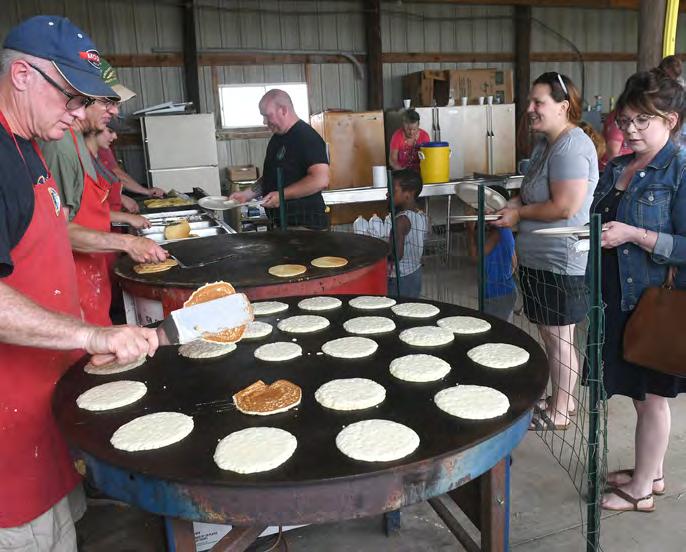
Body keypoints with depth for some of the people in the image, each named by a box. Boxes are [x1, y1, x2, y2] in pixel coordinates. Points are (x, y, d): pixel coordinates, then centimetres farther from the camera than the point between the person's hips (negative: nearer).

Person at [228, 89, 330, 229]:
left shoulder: (306, 137, -13)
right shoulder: (277, 139, 16)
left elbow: (321, 180, -24)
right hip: (280, 223, 8)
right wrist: (247, 194, 11)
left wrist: (282, 195, -21)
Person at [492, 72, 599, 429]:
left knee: (559, 338, 4)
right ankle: (559, 400, 33)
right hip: (537, 258, 10)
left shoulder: (571, 146, -18)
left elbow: (564, 207, -25)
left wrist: (519, 213, -12)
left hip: (559, 262, -9)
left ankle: (560, 412, 20)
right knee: (547, 334, 18)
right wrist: (515, 203, 4)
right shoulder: (544, 143, 12)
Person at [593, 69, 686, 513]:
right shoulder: (616, 168, 8)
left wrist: (633, 235, -25)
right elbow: (601, 223, 18)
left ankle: (641, 490, 24)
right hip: (620, 297, 7)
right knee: (641, 393, 19)